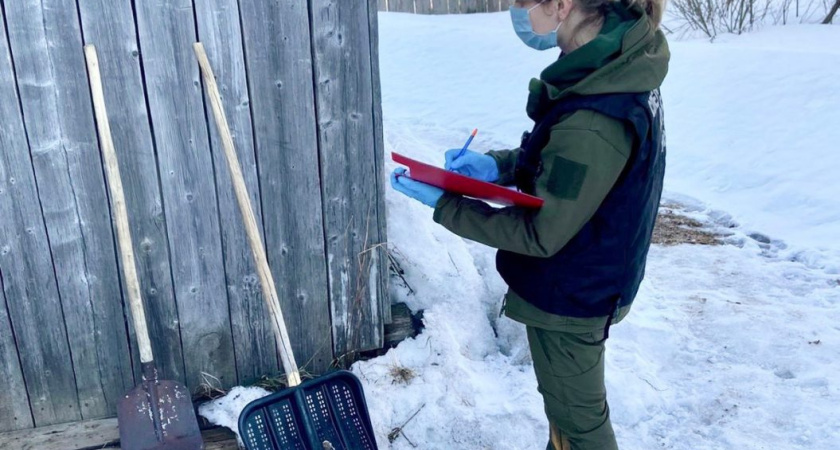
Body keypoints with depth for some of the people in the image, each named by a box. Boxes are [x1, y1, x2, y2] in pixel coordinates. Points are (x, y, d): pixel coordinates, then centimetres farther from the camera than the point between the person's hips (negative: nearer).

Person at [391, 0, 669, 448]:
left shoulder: (594, 122, -35)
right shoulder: (619, 57, -6)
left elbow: (541, 233, -25)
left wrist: (445, 204, -18)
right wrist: (498, 165, -5)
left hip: (569, 295, -9)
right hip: (583, 280, 9)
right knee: (568, 401, 31)